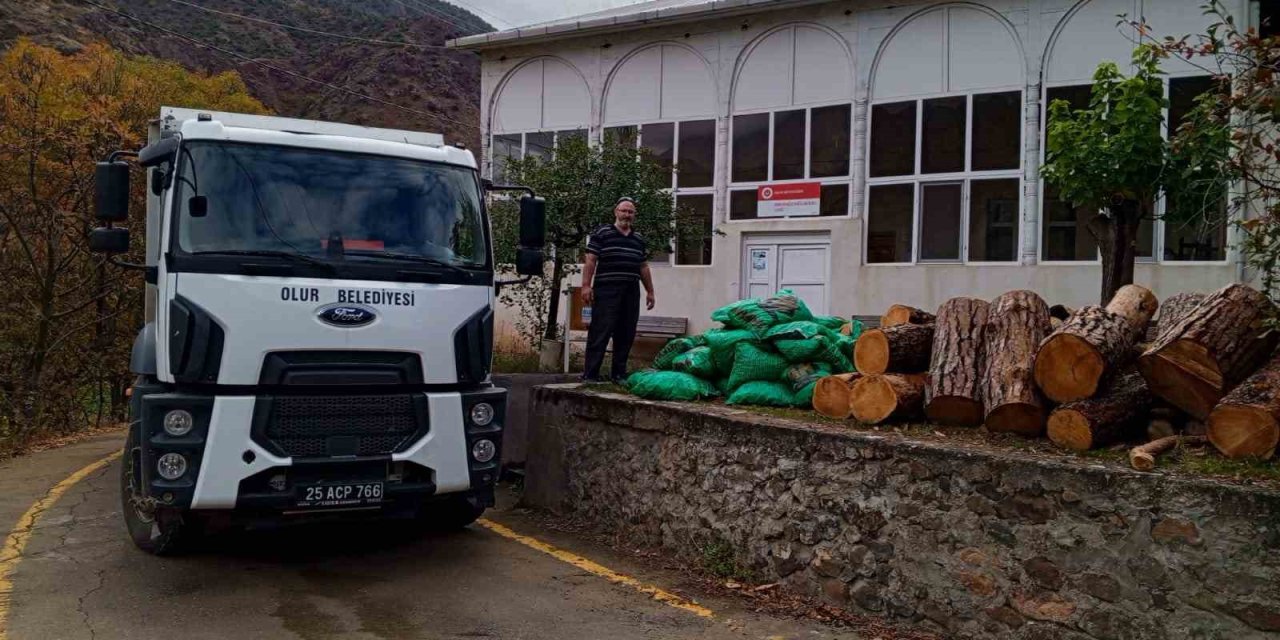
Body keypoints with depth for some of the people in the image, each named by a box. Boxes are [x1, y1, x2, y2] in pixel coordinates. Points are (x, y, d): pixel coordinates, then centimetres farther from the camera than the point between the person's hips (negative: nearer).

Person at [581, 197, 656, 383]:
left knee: (626, 335, 7)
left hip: (631, 294, 6)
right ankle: (590, 374, -6)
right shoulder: (601, 233, 2)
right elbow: (591, 261, -2)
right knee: (600, 333, -8)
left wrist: (650, 291, 20)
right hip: (606, 292, -6)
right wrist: (586, 285, -11)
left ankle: (619, 374, 15)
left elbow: (643, 267, 23)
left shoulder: (638, 239, 19)